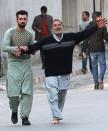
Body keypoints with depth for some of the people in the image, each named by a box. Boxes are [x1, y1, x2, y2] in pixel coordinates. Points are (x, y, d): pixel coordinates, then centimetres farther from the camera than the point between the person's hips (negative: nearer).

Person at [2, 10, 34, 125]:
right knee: (13, 92, -6)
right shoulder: (10, 32, 0)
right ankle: (14, 111, 23)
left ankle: (25, 117, -1)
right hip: (13, 64, -3)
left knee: (27, 92, -6)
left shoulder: (29, 35, 10)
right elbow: (4, 47, -10)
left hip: (26, 64, 3)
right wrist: (14, 49, -27)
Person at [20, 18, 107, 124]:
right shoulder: (46, 41, -6)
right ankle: (56, 116, -11)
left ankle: (58, 114, 26)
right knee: (53, 95, -13)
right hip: (51, 74, -3)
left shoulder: (70, 38, 1)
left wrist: (97, 27, -2)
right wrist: (26, 49, -31)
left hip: (65, 73, 3)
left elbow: (84, 34, 3)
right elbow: (34, 47, -10)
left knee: (62, 95, 11)